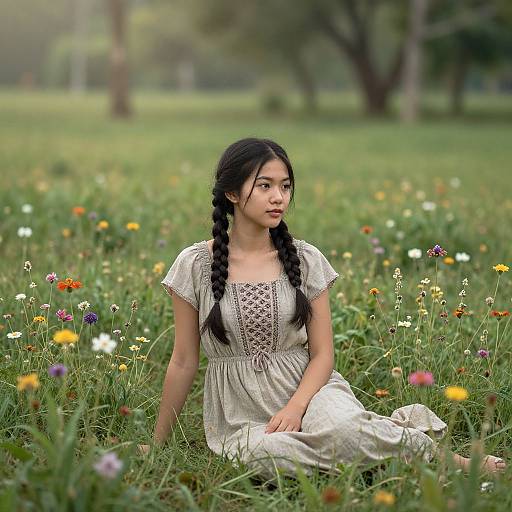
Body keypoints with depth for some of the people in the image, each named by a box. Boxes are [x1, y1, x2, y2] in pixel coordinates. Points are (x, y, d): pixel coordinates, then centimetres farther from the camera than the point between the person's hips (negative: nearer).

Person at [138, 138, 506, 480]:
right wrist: (157, 444, 8)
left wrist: (295, 407, -17)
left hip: (305, 389, 1)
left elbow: (323, 354, 2)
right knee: (267, 453, -37)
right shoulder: (195, 266, -3)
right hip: (240, 411, 0)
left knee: (341, 430, -35)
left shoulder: (306, 260, 1)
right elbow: (184, 363, 4)